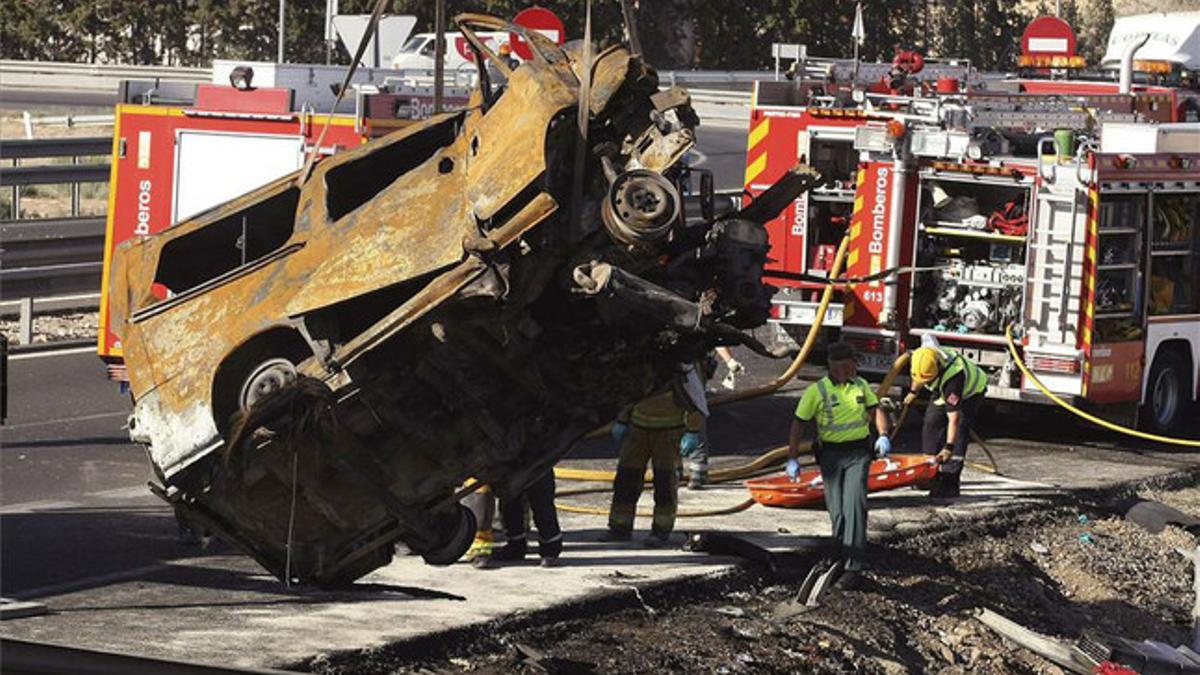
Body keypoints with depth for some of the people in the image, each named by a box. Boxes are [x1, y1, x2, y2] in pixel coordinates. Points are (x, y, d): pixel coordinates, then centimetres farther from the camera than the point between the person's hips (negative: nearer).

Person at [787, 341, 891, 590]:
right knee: (836, 509, 1)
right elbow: (798, 425, -1)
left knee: (854, 503, -15)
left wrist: (883, 435, 0)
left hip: (859, 453, 1)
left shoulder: (860, 385, 7)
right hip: (831, 454, -1)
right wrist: (792, 459, -6)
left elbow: (876, 410, 19)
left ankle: (854, 567, -20)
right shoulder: (817, 391, -4)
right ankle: (844, 555, 24)